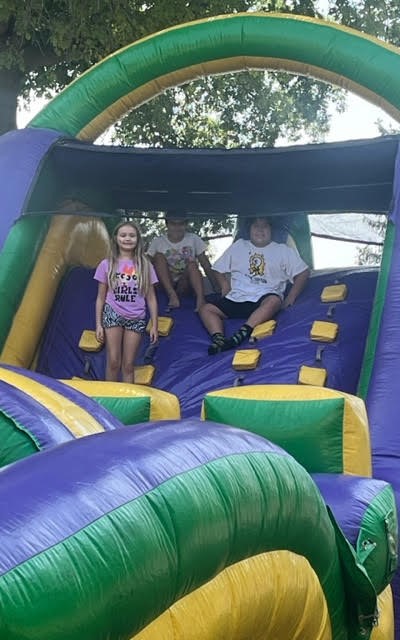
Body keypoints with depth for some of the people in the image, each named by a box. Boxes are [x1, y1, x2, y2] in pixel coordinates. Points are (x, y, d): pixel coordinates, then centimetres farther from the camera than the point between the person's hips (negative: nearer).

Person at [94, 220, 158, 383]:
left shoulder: (145, 265, 3)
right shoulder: (107, 264, 2)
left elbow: (151, 298, 5)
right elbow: (101, 297, 5)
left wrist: (154, 326, 2)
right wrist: (98, 324, 1)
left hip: (136, 319, 1)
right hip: (113, 315, -1)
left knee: (128, 365, 4)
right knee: (113, 363, -1)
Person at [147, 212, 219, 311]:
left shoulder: (193, 239, 0)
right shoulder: (157, 242, -1)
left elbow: (206, 265, -2)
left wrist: (217, 289, -9)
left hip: (184, 285, 0)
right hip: (165, 285, 0)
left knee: (192, 264, -26)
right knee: (159, 256, -20)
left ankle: (200, 299, -42)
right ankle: (172, 296, -33)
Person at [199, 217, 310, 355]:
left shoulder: (283, 250, 15)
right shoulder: (239, 245, 20)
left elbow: (303, 272, 11)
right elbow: (219, 269, 25)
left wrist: (291, 297, 0)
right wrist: (225, 284, 5)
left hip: (264, 297, -3)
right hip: (237, 298, 3)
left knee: (274, 301, -39)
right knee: (206, 309, -19)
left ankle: (241, 334, -53)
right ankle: (218, 339, -43)